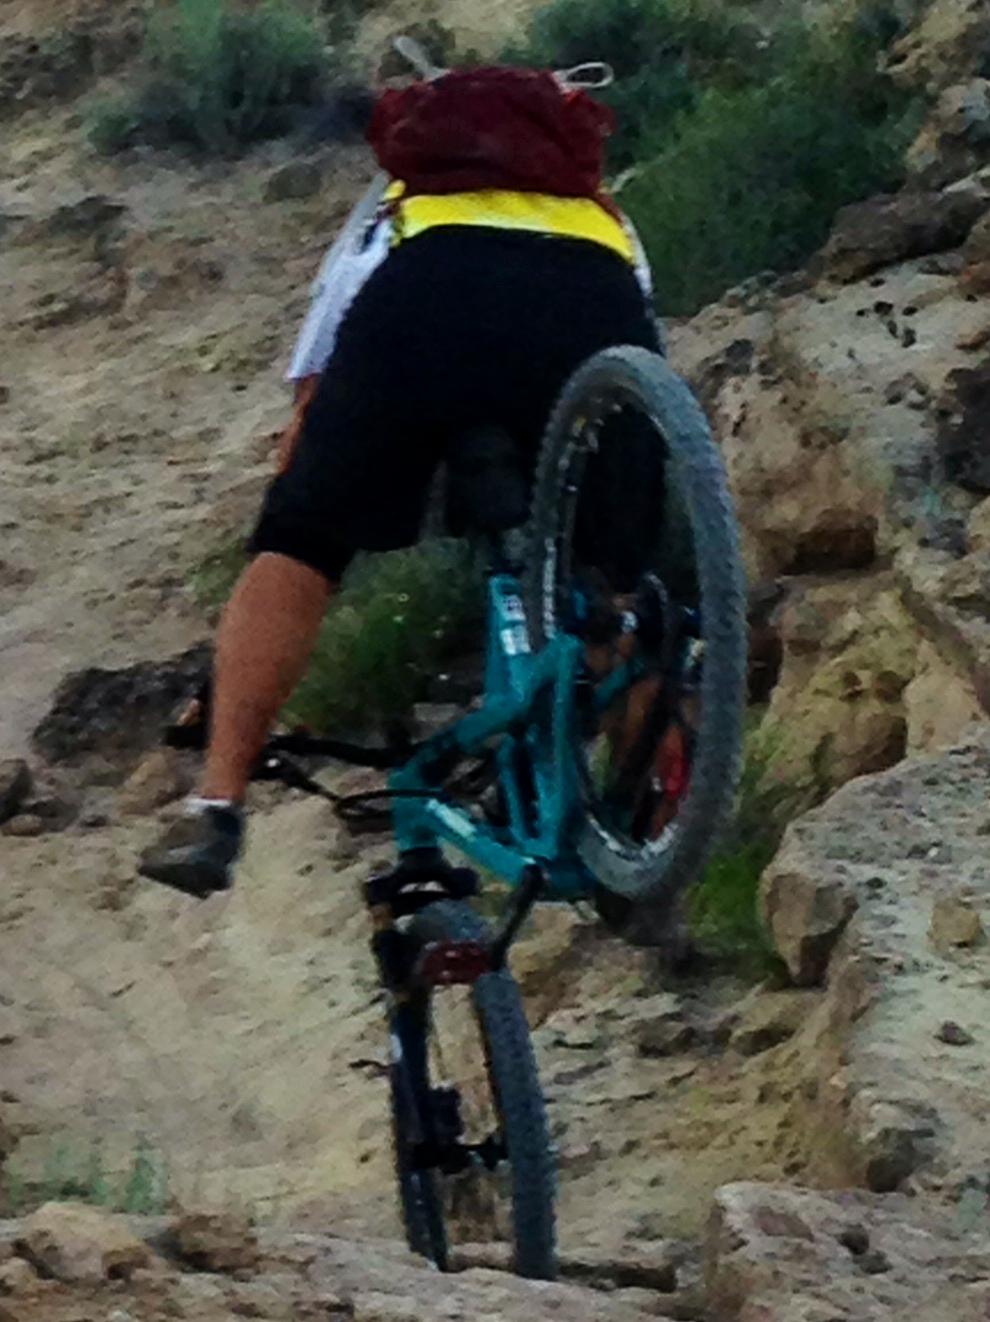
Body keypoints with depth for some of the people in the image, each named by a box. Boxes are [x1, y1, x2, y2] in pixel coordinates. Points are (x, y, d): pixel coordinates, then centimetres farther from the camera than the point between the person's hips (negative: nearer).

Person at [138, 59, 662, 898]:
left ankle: (217, 809, -2)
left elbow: (311, 429, 36)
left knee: (294, 549, 12)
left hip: (423, 295, -1)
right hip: (594, 301, 1)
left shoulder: (389, 214, 43)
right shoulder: (604, 217, 45)